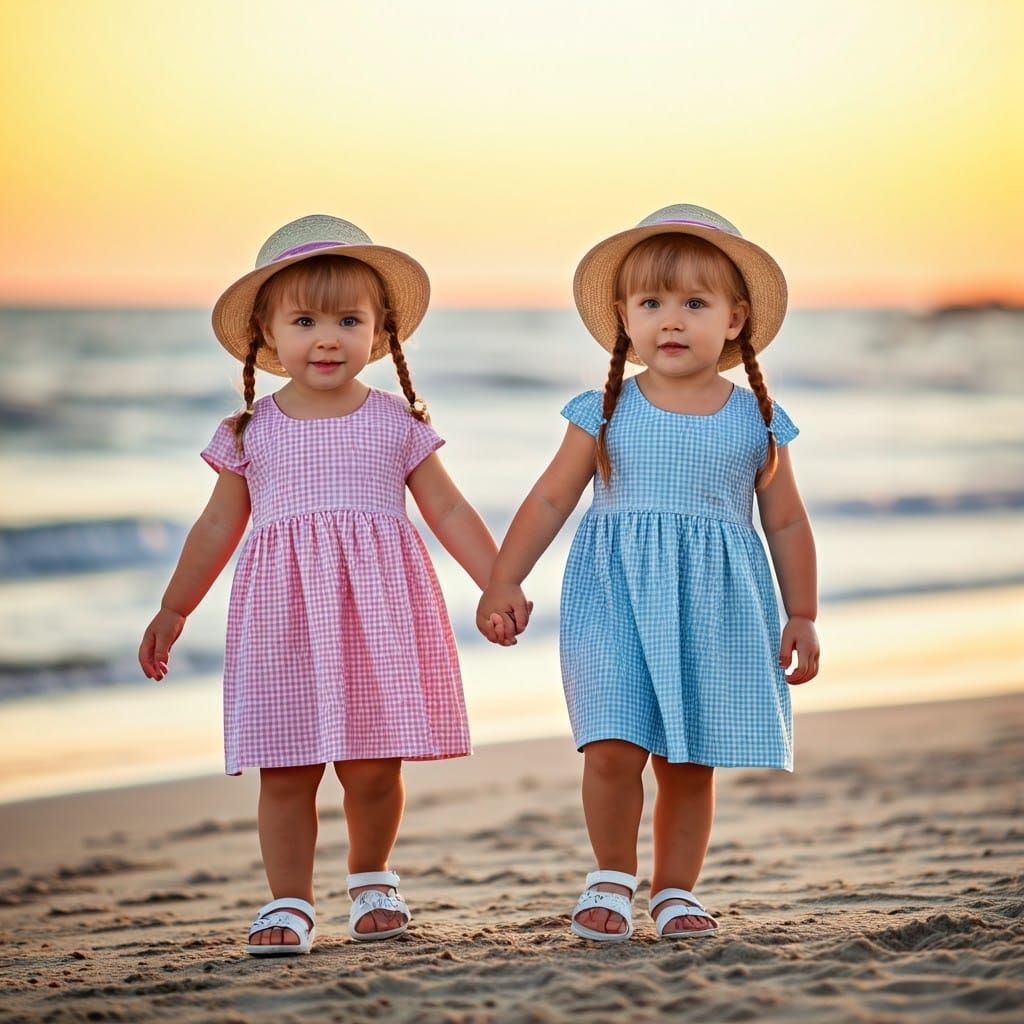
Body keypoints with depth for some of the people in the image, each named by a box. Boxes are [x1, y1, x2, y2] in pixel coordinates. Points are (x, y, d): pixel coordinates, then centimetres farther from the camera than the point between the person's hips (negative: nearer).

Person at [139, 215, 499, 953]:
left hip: (377, 611, 0)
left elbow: (449, 511, 8)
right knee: (285, 770, -1)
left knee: (373, 766, 2)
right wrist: (172, 611, 18)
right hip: (284, 615, 0)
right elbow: (218, 527, 15)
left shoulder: (398, 425, 5)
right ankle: (290, 903, 9)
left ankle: (371, 878, 26)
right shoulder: (251, 433, 7)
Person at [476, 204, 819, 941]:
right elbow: (550, 500, 6)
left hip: (714, 607, 1)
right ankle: (613, 877, 9)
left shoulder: (756, 423, 4)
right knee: (613, 747, -12)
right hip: (617, 600, -1)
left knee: (690, 761, 4)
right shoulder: (604, 415, 2)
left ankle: (676, 888, 19)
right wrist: (504, 583, 0)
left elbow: (787, 525, 10)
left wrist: (802, 616, 7)